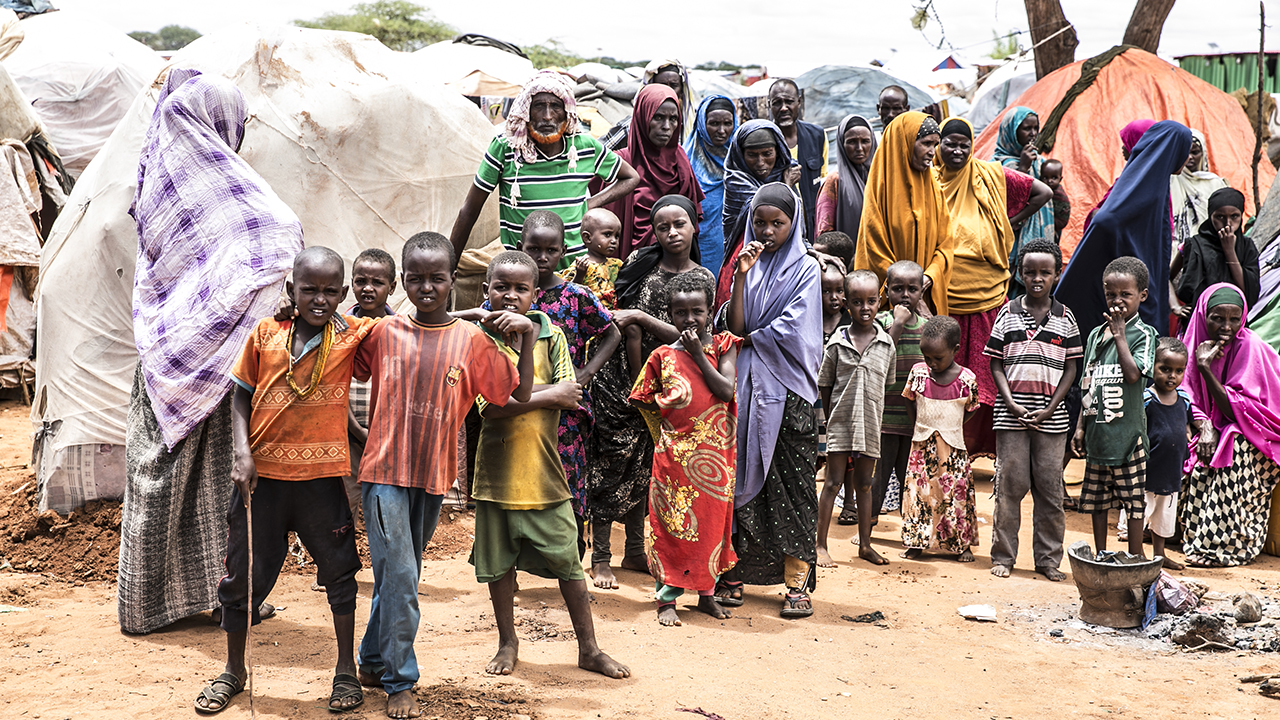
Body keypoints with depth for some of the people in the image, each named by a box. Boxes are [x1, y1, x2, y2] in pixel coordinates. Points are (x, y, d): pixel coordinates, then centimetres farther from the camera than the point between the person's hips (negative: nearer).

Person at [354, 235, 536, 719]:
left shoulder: (471, 339, 2)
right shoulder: (384, 333, 1)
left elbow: (520, 394, 2)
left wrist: (526, 341, -7)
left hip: (434, 475, 2)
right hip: (385, 470, -2)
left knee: (400, 575, 14)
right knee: (398, 578, -7)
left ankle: (373, 662, 31)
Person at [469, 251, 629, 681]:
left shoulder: (550, 336, -1)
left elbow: (570, 399, -8)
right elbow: (491, 407, -17)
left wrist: (517, 397, -17)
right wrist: (549, 395, -15)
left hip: (543, 469, 1)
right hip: (497, 469, 0)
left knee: (568, 562, 5)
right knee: (498, 562, 12)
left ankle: (589, 648, 17)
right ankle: (508, 642, 30)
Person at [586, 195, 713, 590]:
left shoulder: (702, 277, 2)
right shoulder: (640, 263, 0)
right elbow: (622, 315, 2)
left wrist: (640, 317, -17)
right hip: (620, 376, -2)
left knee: (644, 467, 11)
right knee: (611, 464, -1)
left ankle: (635, 552, 24)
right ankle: (600, 557, 6)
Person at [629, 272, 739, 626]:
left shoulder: (722, 346, 2)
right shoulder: (663, 356, 2)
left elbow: (727, 389, -12)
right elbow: (643, 400, 10)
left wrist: (699, 354, -12)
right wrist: (665, 404, -3)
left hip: (715, 453, 1)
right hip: (675, 452, -1)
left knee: (712, 521, 9)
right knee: (671, 523, 1)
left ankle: (707, 593, 23)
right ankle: (667, 599, 9)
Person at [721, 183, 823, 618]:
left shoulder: (805, 269, 2)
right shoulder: (747, 265, 11)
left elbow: (791, 330, -9)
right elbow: (734, 326, -2)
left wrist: (749, 338, 1)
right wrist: (741, 275, -10)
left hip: (787, 390, -3)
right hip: (746, 386, 3)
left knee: (792, 481, -2)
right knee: (743, 475, 3)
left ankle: (797, 582, 0)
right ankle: (734, 572, 10)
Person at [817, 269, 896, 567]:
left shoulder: (886, 344, 2)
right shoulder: (837, 343, -4)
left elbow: (888, 384, 12)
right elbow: (824, 386, 2)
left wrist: (873, 414, 8)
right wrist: (833, 416, 1)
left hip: (871, 424, 2)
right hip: (841, 421, -2)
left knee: (864, 484, 12)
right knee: (833, 482, 0)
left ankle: (865, 544, 21)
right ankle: (821, 545, 6)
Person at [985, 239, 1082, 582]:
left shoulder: (1065, 318, 5)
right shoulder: (1008, 314, 5)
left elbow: (1070, 368, 5)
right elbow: (996, 364, 4)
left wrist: (1050, 409, -6)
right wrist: (1012, 404, -8)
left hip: (1051, 417, 1)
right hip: (1011, 414, 0)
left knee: (1050, 487, 3)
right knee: (1010, 485, 2)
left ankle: (1048, 559, 11)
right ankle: (1003, 556, 10)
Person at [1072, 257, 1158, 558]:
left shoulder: (1144, 334, -7)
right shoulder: (1096, 335, 11)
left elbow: (1133, 374, -23)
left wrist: (1120, 334, -21)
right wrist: (1081, 426, 12)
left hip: (1128, 432, -6)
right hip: (1097, 432, 6)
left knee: (1133, 500, 2)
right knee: (1097, 499, 14)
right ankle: (1100, 557, 25)